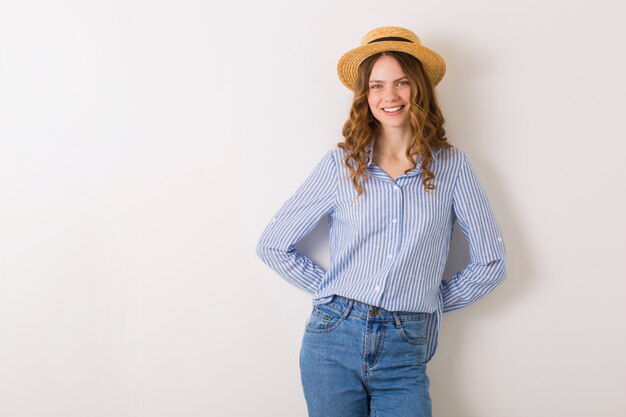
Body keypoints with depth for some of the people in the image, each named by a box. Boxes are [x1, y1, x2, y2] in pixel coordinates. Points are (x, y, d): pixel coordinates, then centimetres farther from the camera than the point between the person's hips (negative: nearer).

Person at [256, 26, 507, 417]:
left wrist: (431, 301, 5)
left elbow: (491, 262, 4)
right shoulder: (341, 163, 1)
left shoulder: (452, 165, 1)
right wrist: (330, 291, 2)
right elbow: (273, 245, 4)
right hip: (333, 340, 0)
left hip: (404, 354, 0)